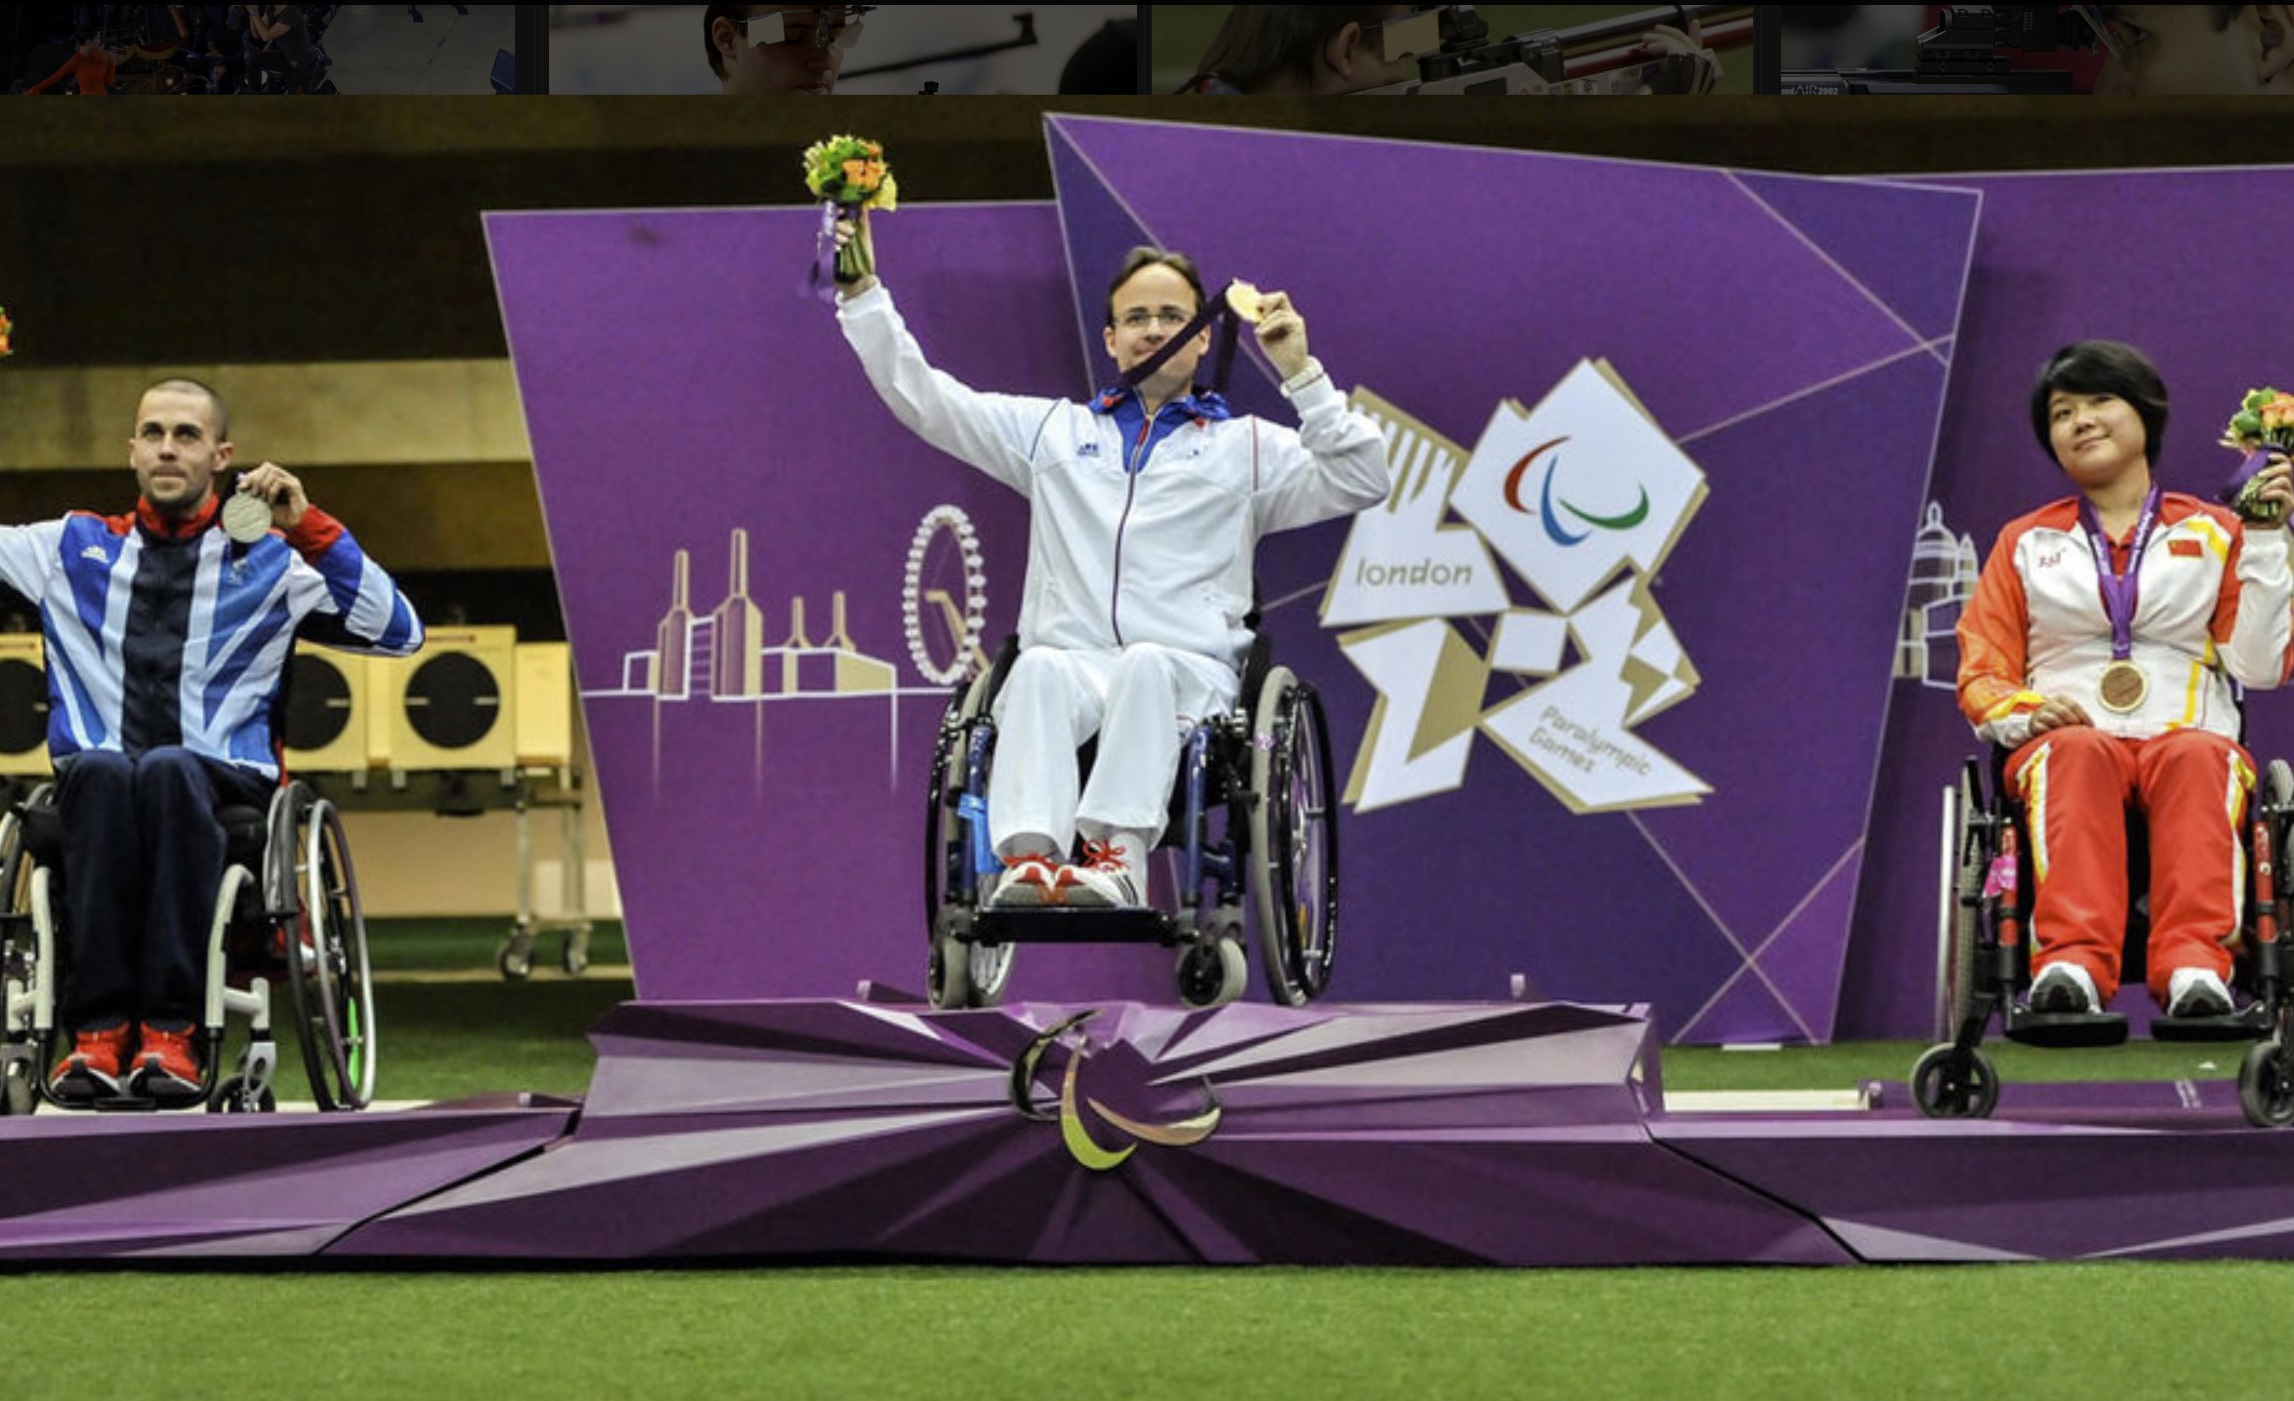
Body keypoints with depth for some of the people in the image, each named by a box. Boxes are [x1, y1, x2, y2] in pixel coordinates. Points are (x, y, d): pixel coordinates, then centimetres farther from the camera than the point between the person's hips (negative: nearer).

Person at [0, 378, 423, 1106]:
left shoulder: (270, 564, 16)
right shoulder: (72, 548, 22)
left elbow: (399, 630, 7)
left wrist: (311, 530, -2)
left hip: (222, 787, -1)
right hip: (93, 791, 1)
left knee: (169, 769, -38)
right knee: (103, 770, -37)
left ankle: (169, 1030, -43)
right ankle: (97, 1029, -43)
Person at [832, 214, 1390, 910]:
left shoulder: (1245, 446, 20)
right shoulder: (1054, 430, 26)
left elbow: (1360, 482, 7)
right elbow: (920, 397, 25)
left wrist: (1301, 375, -1)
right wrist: (863, 294, 17)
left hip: (1188, 674, -1)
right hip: (1074, 662, 1)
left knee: (1145, 666, -37)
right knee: (1038, 669, -35)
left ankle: (1116, 852, -53)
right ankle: (1029, 856, -54)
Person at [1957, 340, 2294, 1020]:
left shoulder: (2213, 533, 20)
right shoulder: (2025, 544, 23)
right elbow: (1981, 677, 17)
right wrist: (2028, 713, -6)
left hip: (2190, 739, 0)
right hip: (2066, 737, 0)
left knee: (2199, 757, -38)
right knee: (2078, 753, -38)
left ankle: (2194, 964, -59)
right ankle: (2072, 959, -61)